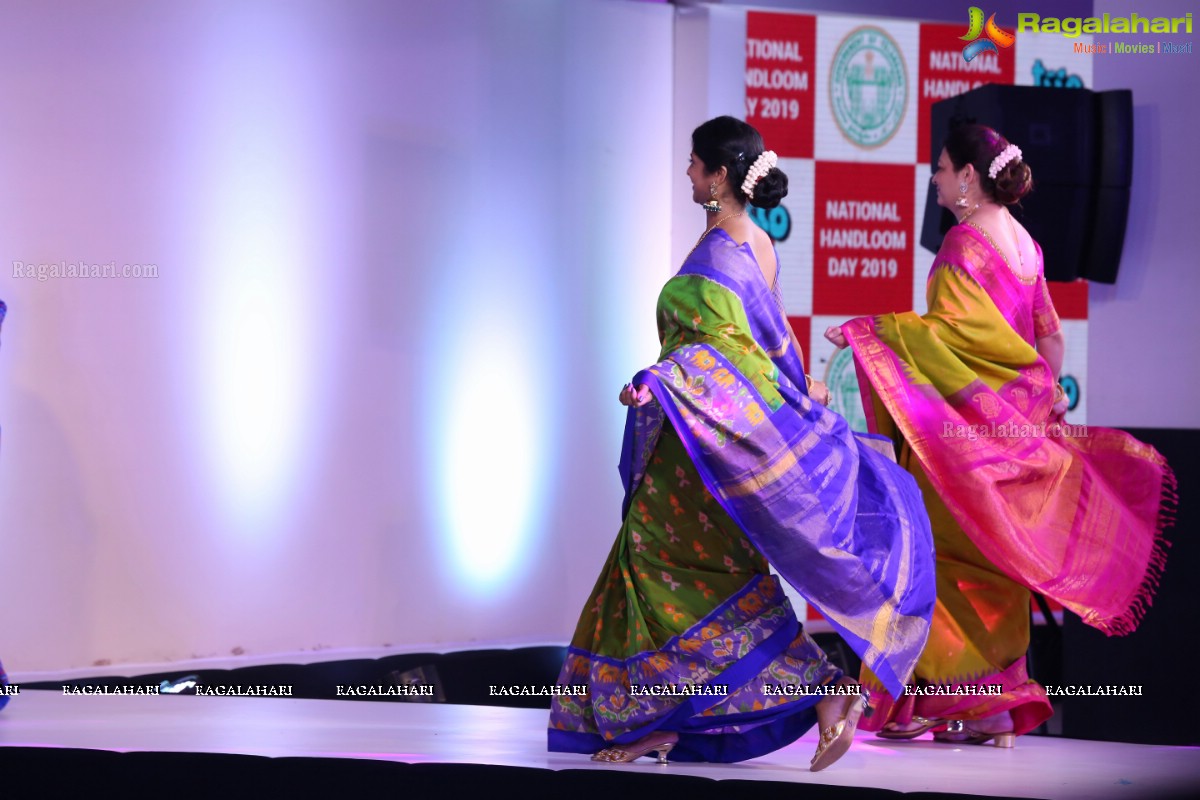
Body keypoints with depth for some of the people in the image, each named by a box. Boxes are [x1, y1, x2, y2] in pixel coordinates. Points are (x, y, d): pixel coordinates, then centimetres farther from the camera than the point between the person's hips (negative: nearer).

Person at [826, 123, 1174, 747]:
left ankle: (932, 698, -2)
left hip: (963, 416, -8)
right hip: (1011, 415, 8)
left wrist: (869, 330, -16)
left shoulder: (965, 240, -13)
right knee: (993, 561, 10)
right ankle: (997, 702, 11)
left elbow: (951, 326, -21)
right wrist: (1047, 394, 18)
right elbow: (1047, 333, 16)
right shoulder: (1022, 241, 14)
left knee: (943, 550, -3)